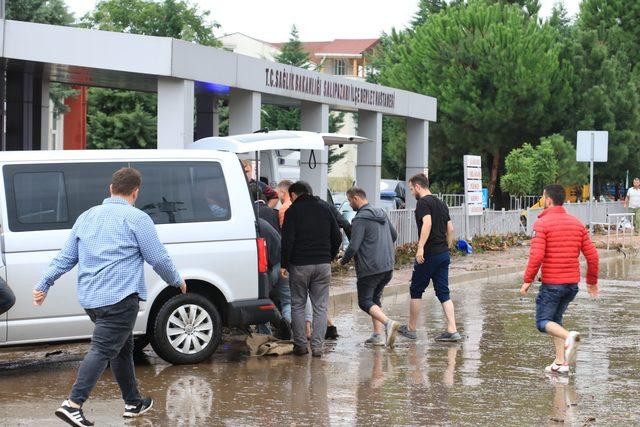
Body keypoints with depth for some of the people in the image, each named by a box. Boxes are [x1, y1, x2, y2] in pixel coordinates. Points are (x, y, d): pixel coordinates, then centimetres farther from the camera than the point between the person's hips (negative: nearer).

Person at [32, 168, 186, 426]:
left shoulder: (87, 217, 14)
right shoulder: (136, 219, -5)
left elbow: (65, 257, 14)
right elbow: (158, 258, -2)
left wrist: (43, 285, 19)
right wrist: (177, 281, 14)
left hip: (90, 298, 8)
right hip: (120, 297, -8)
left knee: (123, 349, 19)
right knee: (103, 350, -12)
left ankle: (133, 403, 28)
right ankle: (73, 405, -22)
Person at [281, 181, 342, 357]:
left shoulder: (292, 211, -3)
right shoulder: (324, 209, 11)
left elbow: (287, 240, -11)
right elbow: (337, 237, 11)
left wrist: (284, 264, -5)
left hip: (300, 265, -3)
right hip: (323, 264, 3)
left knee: (297, 305, 9)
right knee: (320, 307, 5)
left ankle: (300, 344, 6)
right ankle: (317, 346, -1)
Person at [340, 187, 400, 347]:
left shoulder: (360, 219, -13)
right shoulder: (381, 213, 13)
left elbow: (353, 247, -16)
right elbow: (394, 235, 24)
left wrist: (343, 260, 2)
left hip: (369, 268, -8)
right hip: (388, 266, 8)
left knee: (365, 301, 0)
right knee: (375, 298, 19)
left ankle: (388, 322, -22)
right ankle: (378, 335, 12)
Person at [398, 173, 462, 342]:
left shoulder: (423, 202, -10)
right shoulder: (441, 203, 16)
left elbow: (427, 223, -26)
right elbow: (450, 229, 17)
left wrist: (420, 248, -30)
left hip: (429, 254, -7)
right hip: (444, 254, 7)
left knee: (416, 290, 7)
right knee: (443, 293, 7)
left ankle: (411, 328, 16)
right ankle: (452, 330, -2)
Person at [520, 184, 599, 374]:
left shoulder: (542, 224, -9)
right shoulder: (577, 224, 8)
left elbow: (537, 256, -18)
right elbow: (592, 255, 8)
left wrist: (527, 281, -9)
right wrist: (592, 281, 18)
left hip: (551, 283, -6)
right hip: (573, 283, 6)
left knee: (543, 322, 3)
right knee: (556, 319, 19)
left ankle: (569, 337, -25)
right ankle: (560, 363, 11)